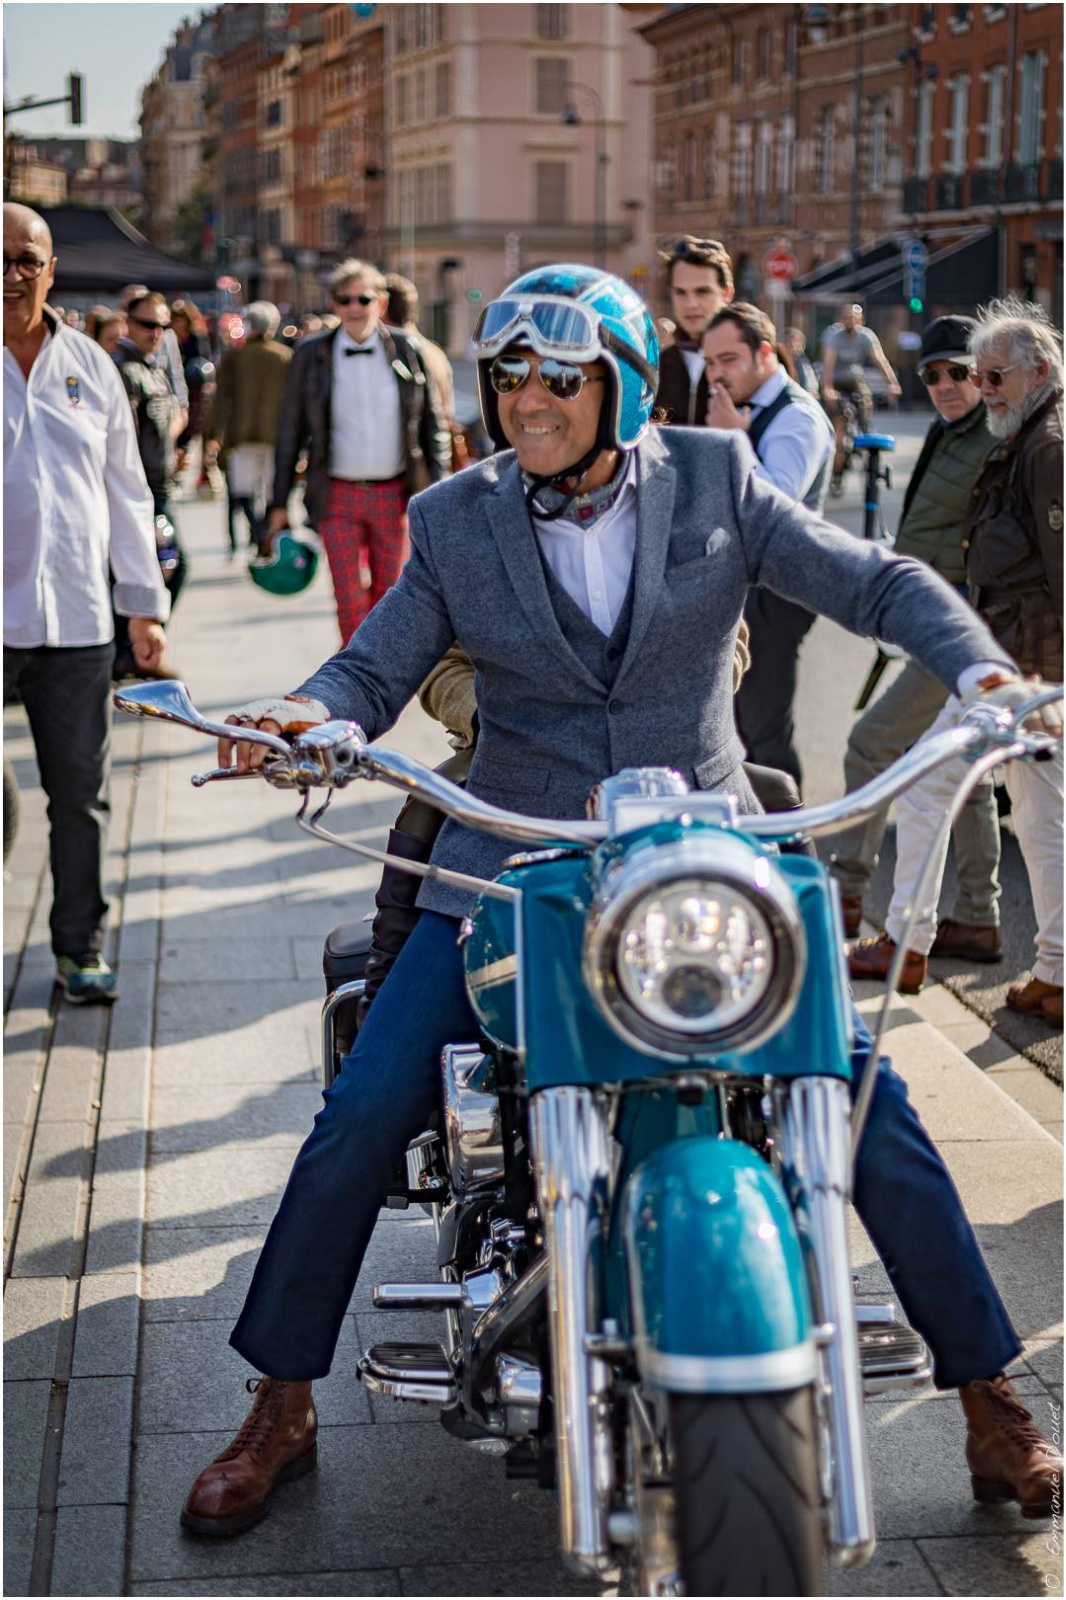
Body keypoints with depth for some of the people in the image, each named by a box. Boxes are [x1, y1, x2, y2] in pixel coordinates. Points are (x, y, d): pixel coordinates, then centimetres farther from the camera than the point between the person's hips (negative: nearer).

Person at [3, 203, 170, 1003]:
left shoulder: (90, 365, 11)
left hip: (76, 621, 3)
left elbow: (126, 491, 16)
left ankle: (81, 946, 20)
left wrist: (145, 603, 15)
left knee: (80, 793, 8)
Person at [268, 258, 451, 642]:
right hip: (337, 496, -1)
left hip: (394, 495, 1)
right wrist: (280, 503, 4)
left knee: (387, 597, 9)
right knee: (350, 599, -6)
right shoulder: (311, 355, 0)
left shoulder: (406, 350, 1)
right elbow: (290, 431, 5)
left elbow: (432, 424, 7)